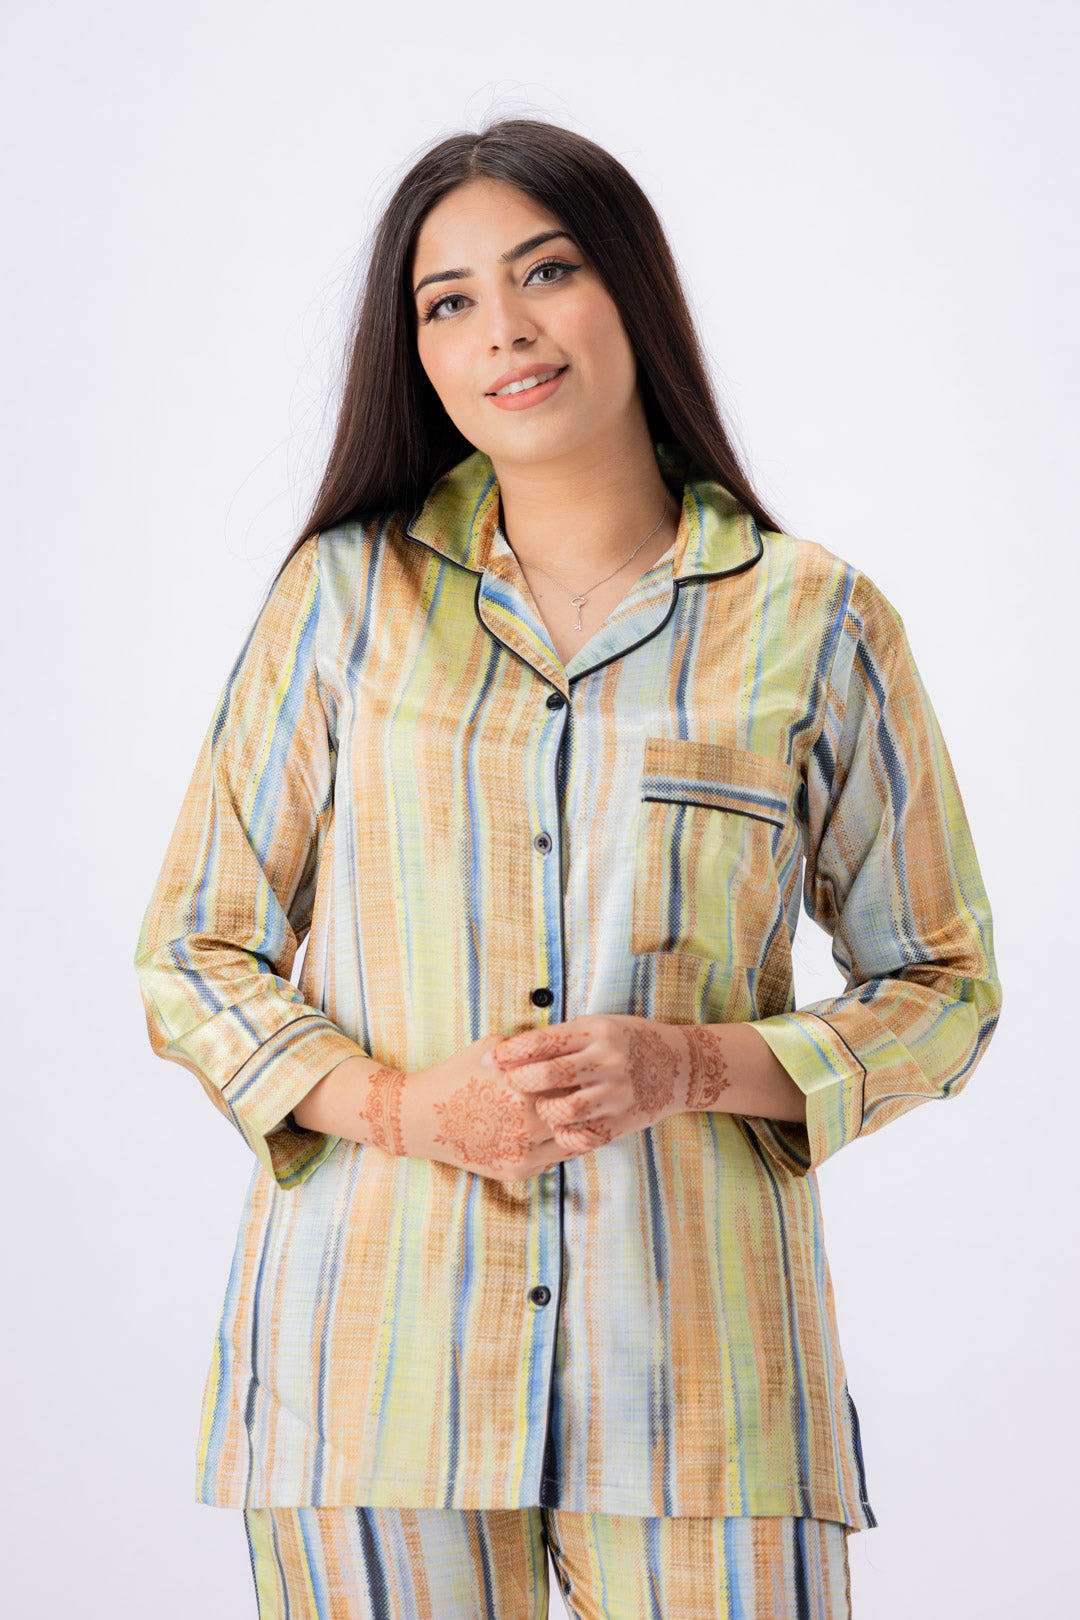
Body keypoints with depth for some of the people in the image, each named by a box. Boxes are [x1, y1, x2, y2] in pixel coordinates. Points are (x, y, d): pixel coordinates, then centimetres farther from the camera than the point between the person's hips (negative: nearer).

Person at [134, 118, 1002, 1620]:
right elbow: (193, 959, 8)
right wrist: (397, 1103, -10)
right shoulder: (346, 592, 6)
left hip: (692, 1365, 0)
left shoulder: (816, 622, 4)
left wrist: (692, 1067, -10)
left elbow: (940, 988, 8)